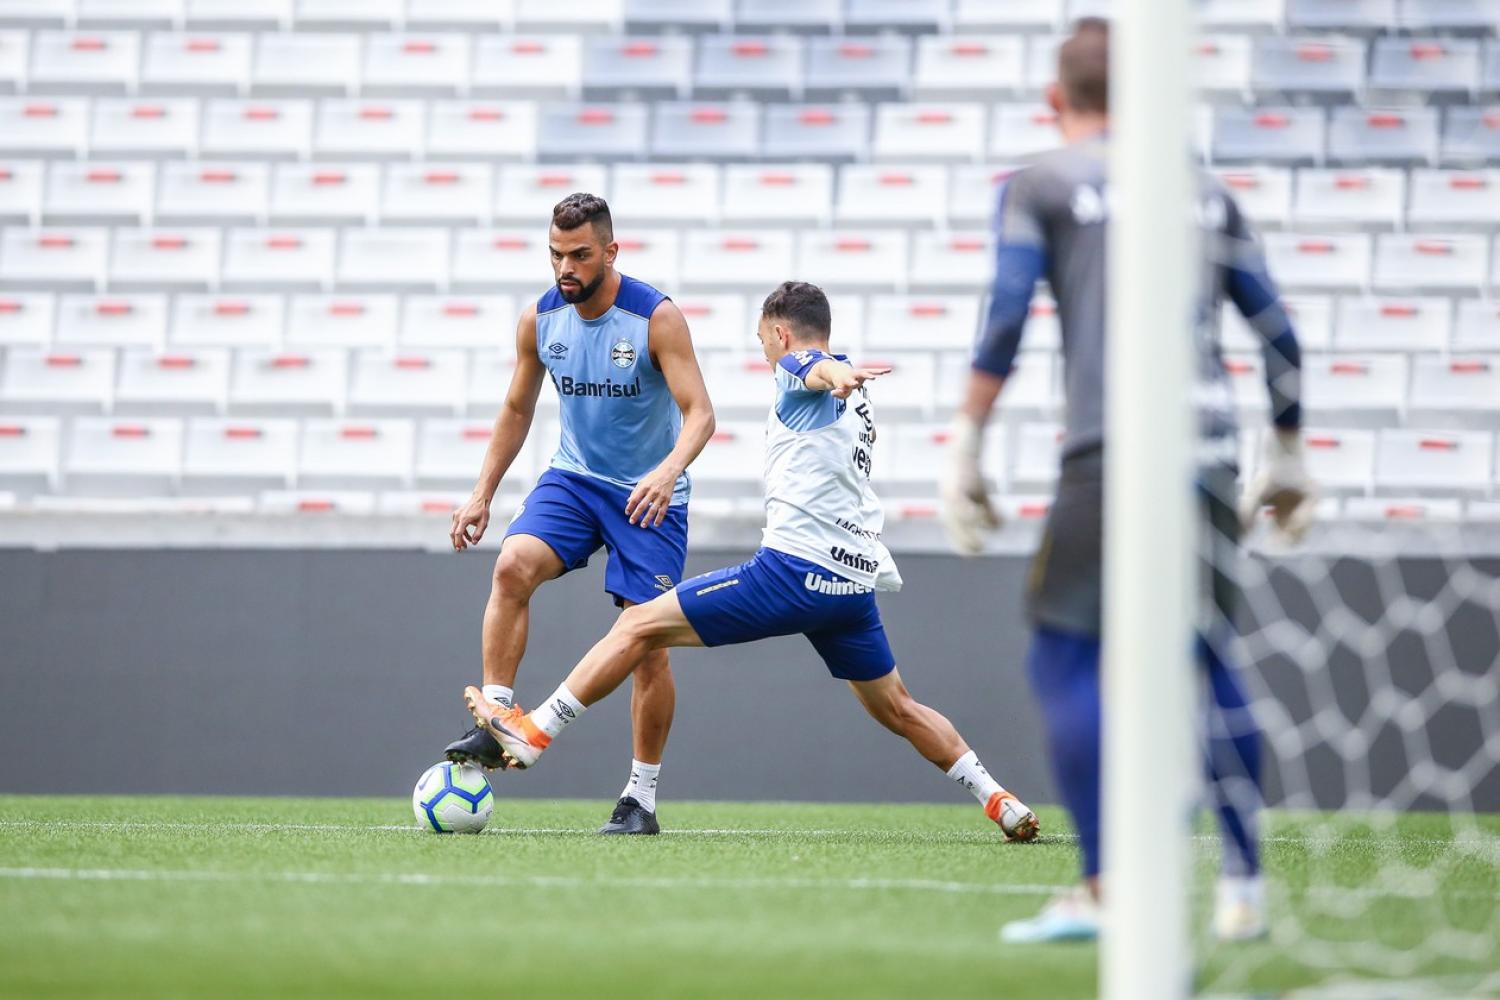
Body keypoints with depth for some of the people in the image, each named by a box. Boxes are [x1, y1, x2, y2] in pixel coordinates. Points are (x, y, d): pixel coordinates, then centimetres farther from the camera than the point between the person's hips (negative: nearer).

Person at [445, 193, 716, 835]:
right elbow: (517, 410, 10)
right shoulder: (540, 319, -4)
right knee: (513, 565, -26)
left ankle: (641, 798, 6)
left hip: (648, 494, -3)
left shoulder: (656, 318, -18)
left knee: (648, 643, -5)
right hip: (573, 477, 3)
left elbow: (699, 413, -22)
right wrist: (482, 494, 5)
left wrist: (668, 471, -42)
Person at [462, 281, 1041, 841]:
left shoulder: (796, 366, -2)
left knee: (638, 625, -3)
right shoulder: (856, 402, 21)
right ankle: (1002, 804, 14)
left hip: (794, 568, -8)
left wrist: (836, 373, -50)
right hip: (857, 580, 8)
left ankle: (531, 735, -4)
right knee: (898, 710, 20)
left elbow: (818, 367, -28)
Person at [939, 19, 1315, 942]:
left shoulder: (1041, 186, 8)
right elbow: (1278, 334, 18)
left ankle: (1104, 890, -8)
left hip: (1111, 449, -5)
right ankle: (1245, 884, 12)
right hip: (1210, 447, 5)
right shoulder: (1205, 192, 20)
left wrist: (967, 450, -2)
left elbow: (1004, 322, -4)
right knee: (1209, 659, 14)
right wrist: (1289, 459, 27)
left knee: (1064, 658, 0)